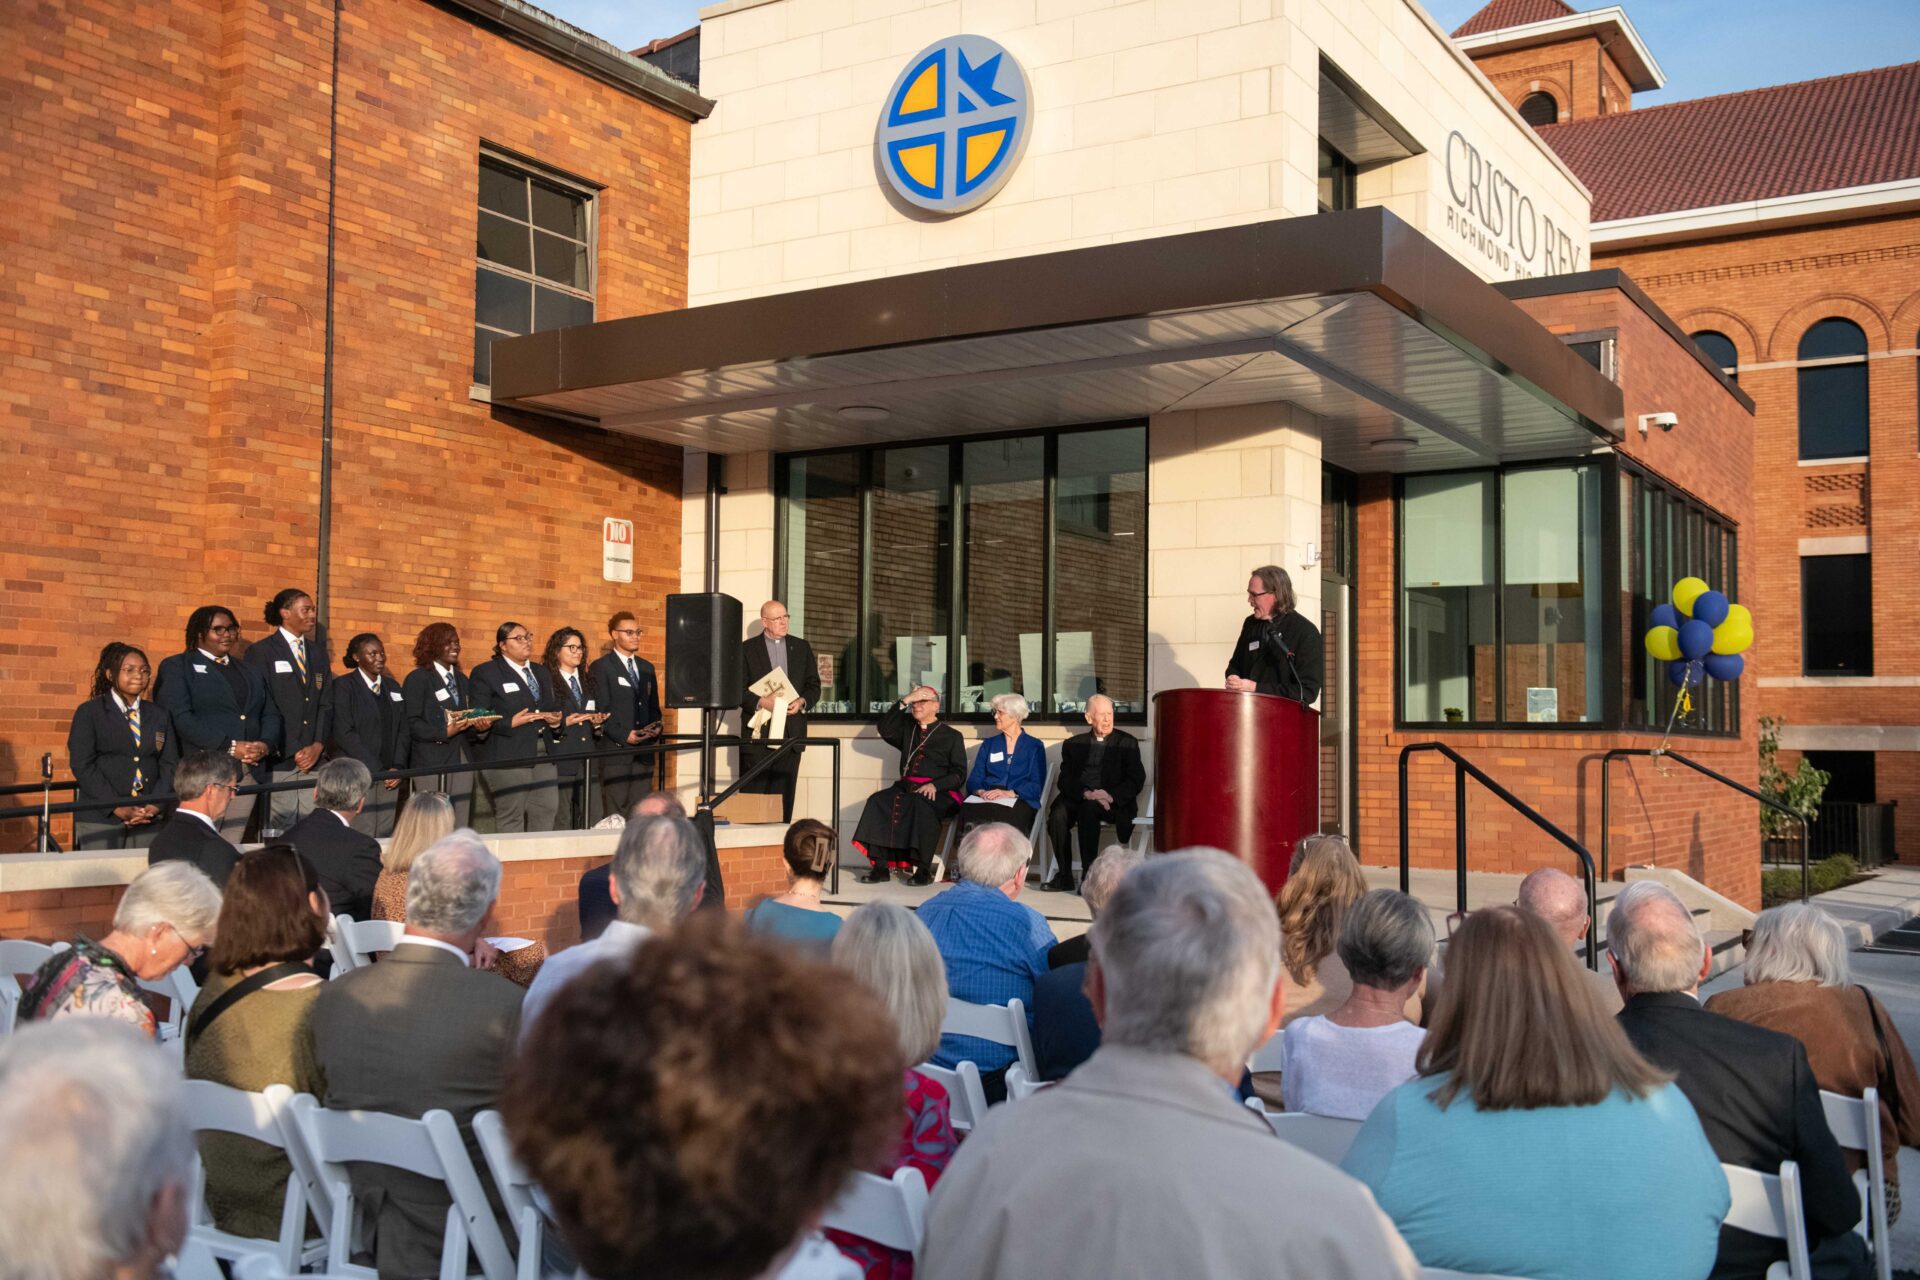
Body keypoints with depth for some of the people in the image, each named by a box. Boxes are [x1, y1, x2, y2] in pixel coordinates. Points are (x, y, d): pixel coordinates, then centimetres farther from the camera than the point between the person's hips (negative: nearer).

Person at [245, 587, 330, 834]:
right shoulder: (261, 651, 1)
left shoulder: (317, 652, 18)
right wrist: (285, 752, -10)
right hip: (279, 758, -5)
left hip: (312, 757, 5)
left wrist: (318, 745, 0)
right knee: (279, 825, -8)